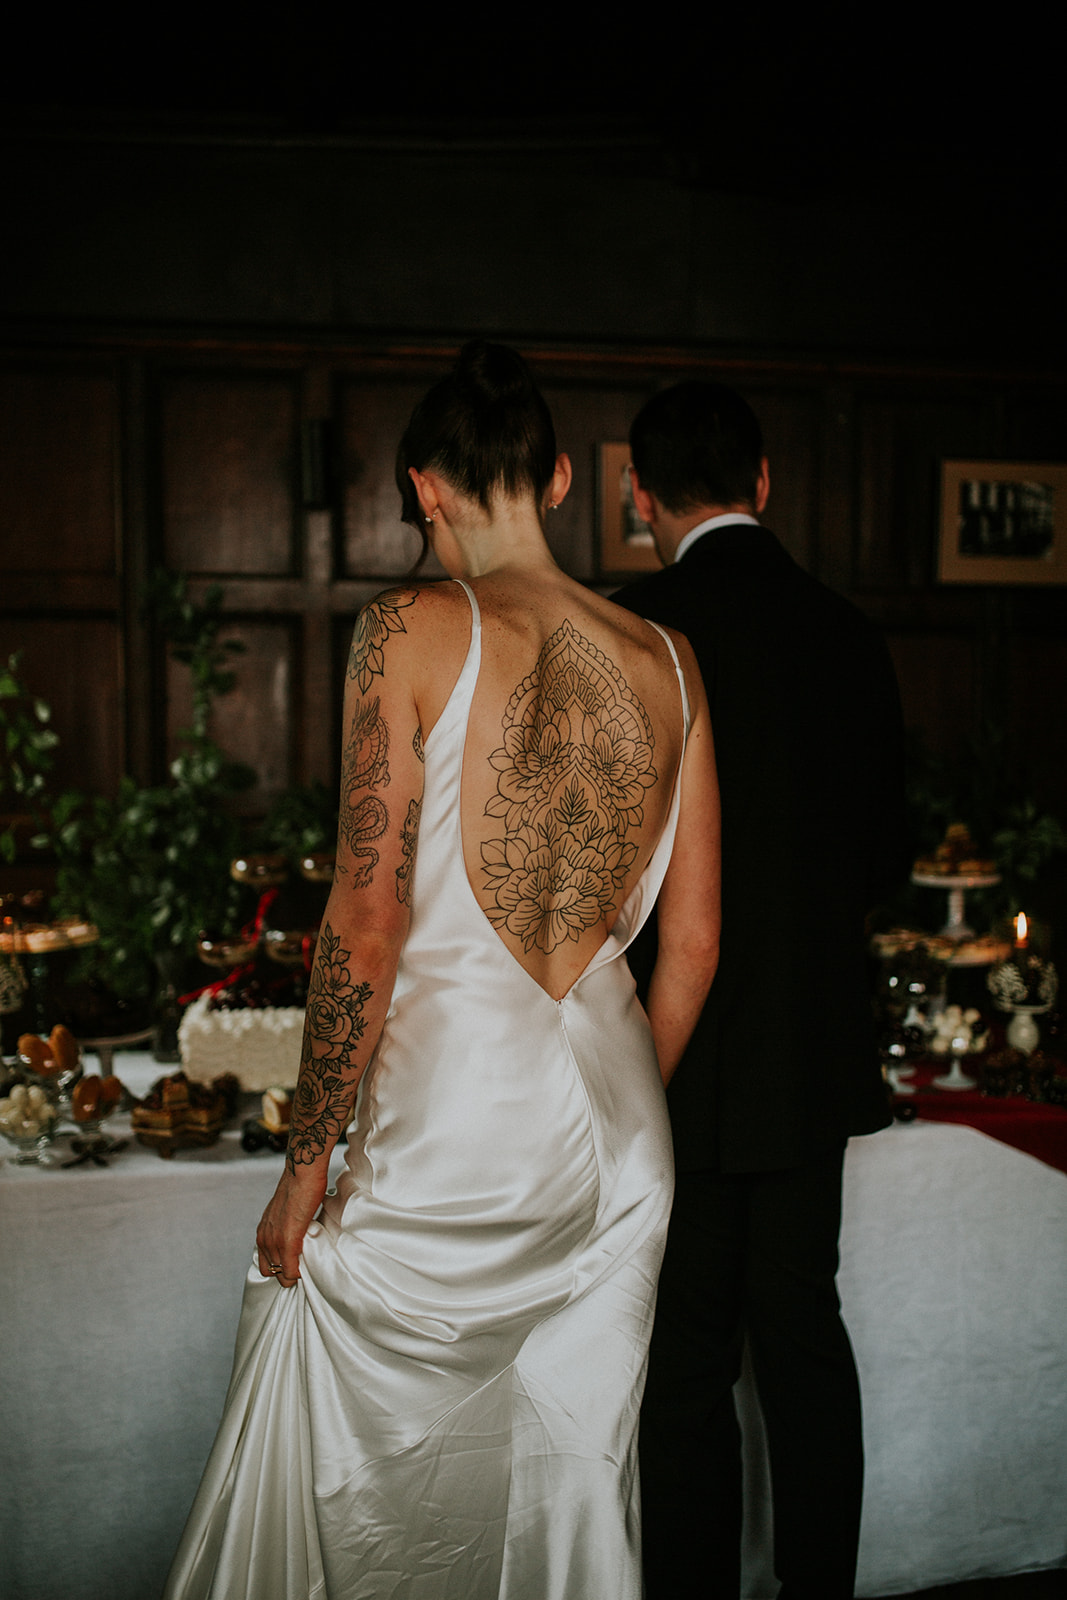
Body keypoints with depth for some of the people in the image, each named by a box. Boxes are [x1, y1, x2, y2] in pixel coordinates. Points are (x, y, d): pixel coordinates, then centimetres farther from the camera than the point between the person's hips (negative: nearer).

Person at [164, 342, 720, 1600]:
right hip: (619, 1147, 5)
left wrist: (306, 1157, -4)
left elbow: (367, 926, -14)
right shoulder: (668, 662, 4)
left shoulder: (411, 632, -11)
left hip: (449, 1131, -5)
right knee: (576, 1477, 19)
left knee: (338, 1451, 17)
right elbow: (692, 943, 7)